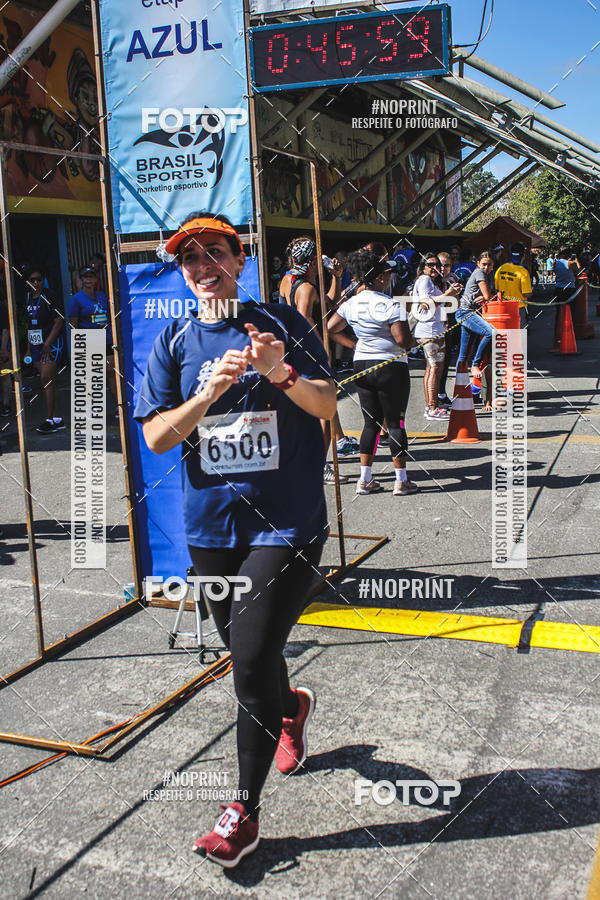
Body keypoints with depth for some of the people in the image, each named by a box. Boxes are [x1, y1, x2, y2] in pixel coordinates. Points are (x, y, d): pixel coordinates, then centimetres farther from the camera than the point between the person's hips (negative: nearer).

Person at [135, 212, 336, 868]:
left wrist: (281, 373, -24)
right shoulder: (175, 342, 5)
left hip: (286, 521, -3)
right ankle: (292, 708, 52)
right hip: (210, 525, 4)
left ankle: (245, 812, 10)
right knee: (247, 653, 17)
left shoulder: (280, 322, 0)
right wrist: (211, 390, -19)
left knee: (252, 666, -8)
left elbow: (326, 405, -5)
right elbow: (156, 437, -3)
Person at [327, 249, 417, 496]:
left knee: (371, 422, 13)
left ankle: (365, 479, 14)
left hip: (362, 366, 6)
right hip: (391, 367, -6)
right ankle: (401, 481, 9)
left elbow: (330, 329, 10)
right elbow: (404, 341, -19)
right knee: (395, 423, 3)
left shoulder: (351, 304, 4)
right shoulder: (391, 305, -16)